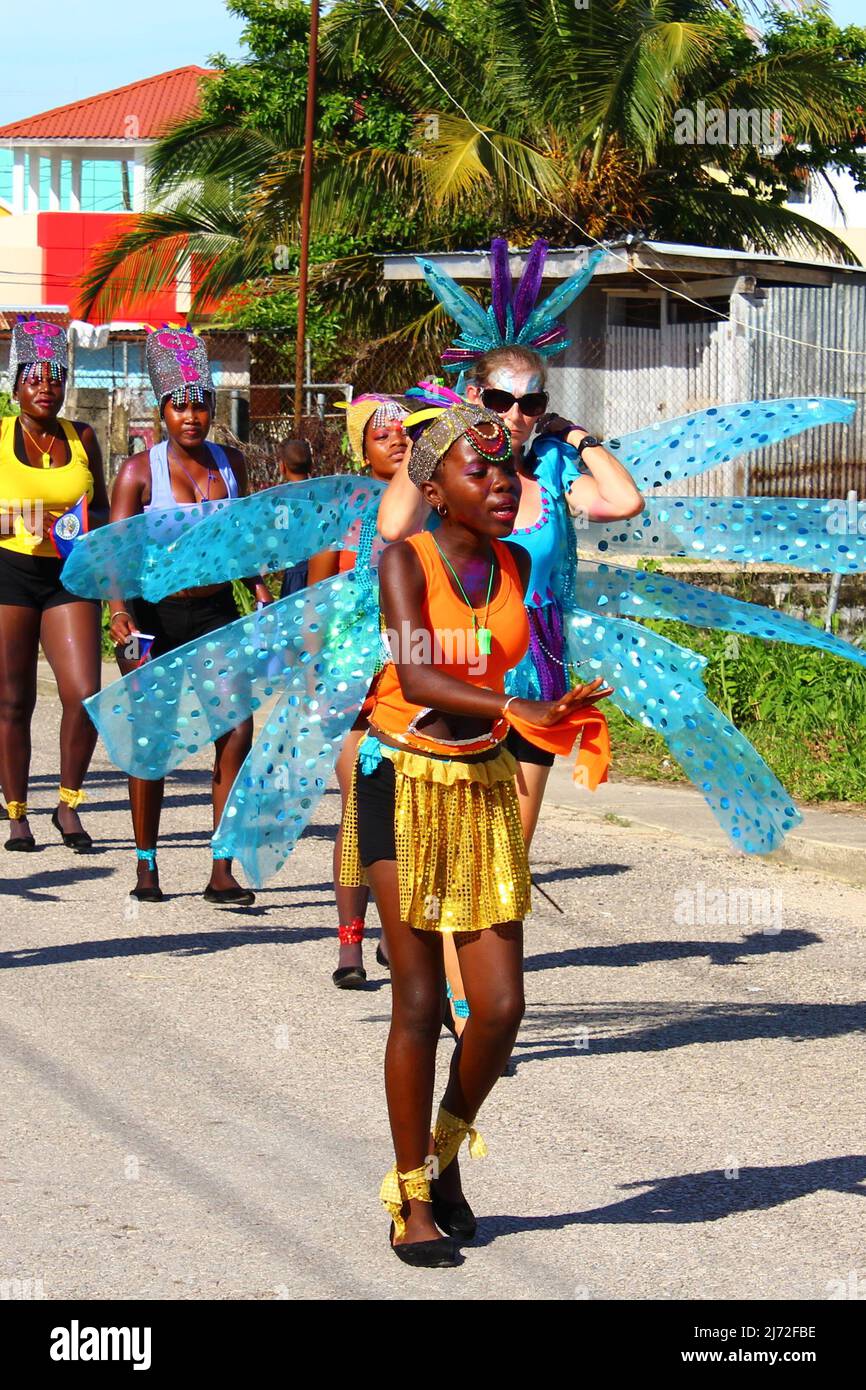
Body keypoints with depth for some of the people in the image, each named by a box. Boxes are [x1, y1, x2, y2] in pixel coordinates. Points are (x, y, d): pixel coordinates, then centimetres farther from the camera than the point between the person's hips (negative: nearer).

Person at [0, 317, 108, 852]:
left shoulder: (82, 438, 10)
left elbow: (102, 508, 19)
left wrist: (88, 525, -3)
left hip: (69, 577, 2)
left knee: (85, 696, -11)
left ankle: (69, 803, 7)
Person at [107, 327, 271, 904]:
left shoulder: (231, 463, 7)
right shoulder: (141, 470, -6)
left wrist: (261, 588, 6)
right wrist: (118, 608, -27)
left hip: (216, 612, 3)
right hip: (155, 612, -3)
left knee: (238, 729, -12)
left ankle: (222, 871, -8)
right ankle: (146, 864, 17)